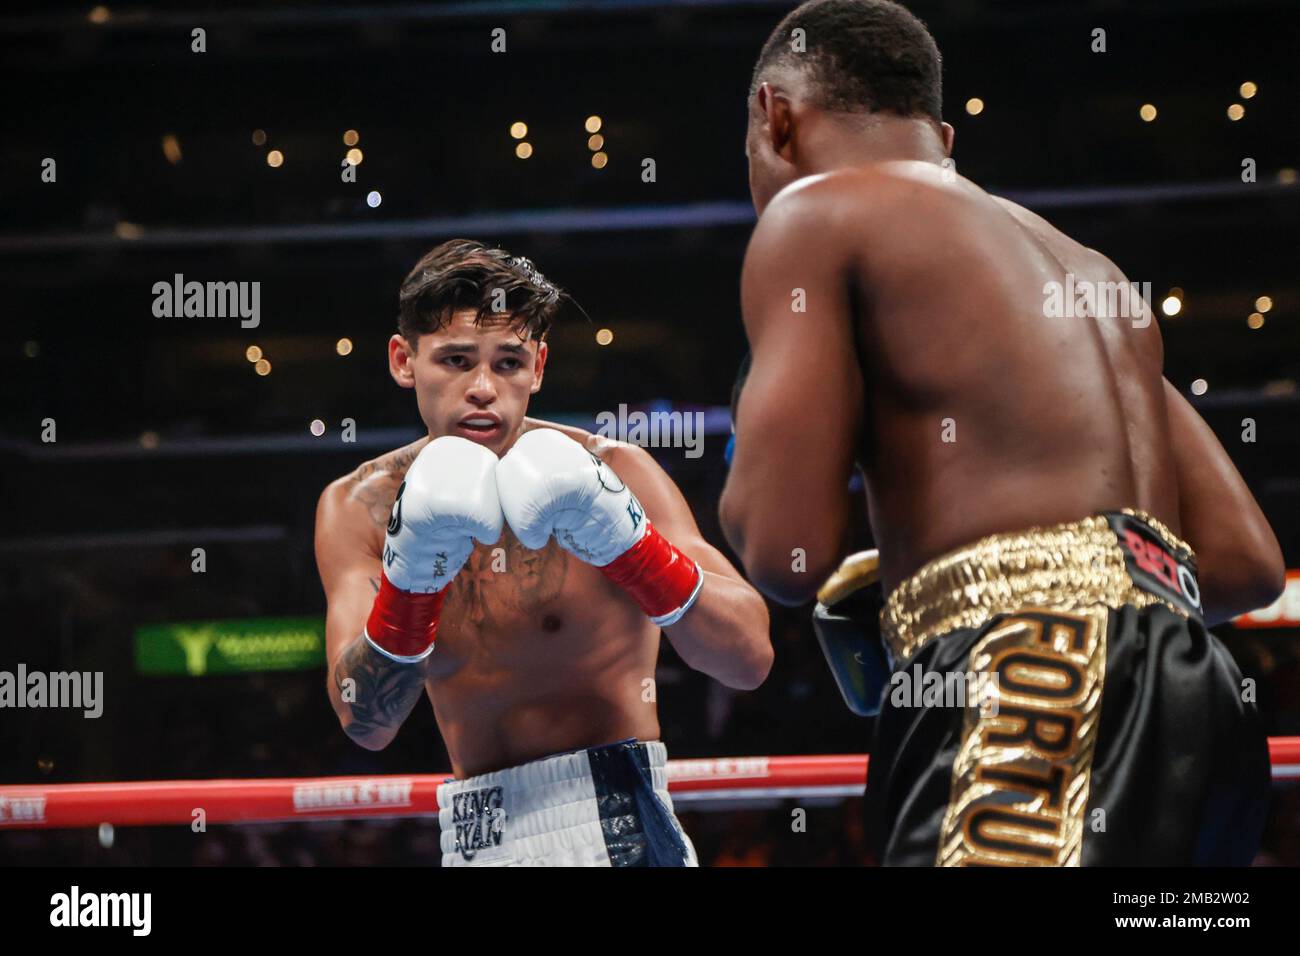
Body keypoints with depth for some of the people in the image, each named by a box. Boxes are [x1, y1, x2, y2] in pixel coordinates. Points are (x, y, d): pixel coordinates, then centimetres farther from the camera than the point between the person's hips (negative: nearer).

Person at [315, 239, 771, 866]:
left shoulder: (610, 473, -8)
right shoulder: (357, 510, 0)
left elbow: (749, 660, -18)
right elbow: (365, 725, -11)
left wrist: (624, 543, -30)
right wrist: (409, 577, -26)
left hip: (609, 829, -2)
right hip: (470, 842, 2)